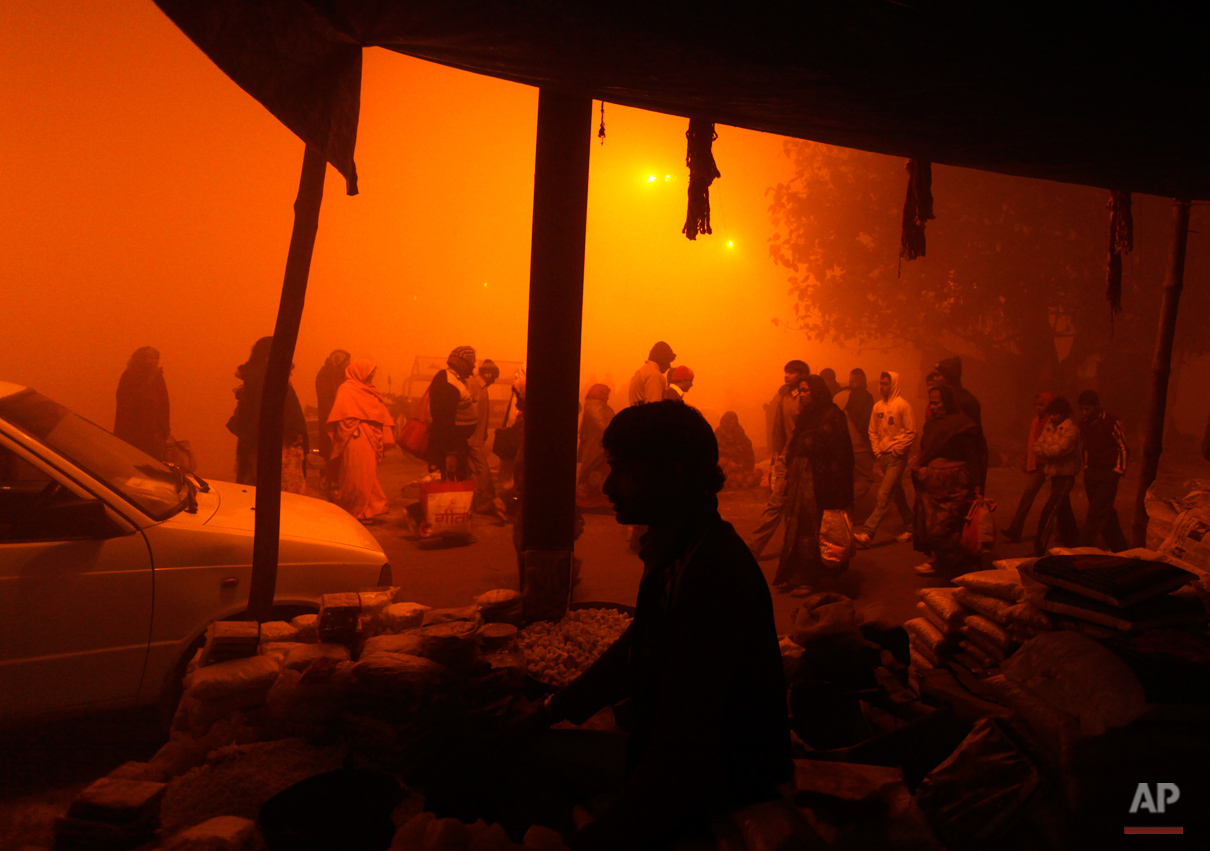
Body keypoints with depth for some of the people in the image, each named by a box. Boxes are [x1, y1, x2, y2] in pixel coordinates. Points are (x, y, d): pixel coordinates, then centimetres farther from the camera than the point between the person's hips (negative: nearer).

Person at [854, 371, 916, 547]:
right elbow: (872, 431, 16)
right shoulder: (878, 406, 9)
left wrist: (896, 450, -11)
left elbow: (911, 433, -10)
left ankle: (867, 532, -18)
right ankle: (910, 526, 28)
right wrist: (877, 450, 6)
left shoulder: (903, 405, -9)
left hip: (897, 457, -7)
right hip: (883, 457, 7)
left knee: (884, 495, -12)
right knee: (897, 494, 15)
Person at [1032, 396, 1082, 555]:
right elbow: (1037, 446, 3)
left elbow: (1060, 449, -24)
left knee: (1049, 511, -13)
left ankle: (1039, 548, -13)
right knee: (1063, 510, 20)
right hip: (1054, 475, 8)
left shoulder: (1071, 430, -13)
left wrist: (1042, 449, -10)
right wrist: (1049, 452, -16)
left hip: (1065, 476, -8)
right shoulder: (1049, 427, 9)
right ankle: (1072, 540, 36)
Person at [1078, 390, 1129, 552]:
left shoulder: (1112, 422, -9)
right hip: (1091, 475, 6)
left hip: (1108, 476, -6)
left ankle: (1083, 549, -13)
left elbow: (1124, 448, -5)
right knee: (1107, 513, 12)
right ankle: (1118, 547, 24)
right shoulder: (1083, 423, 9)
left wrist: (1118, 472, -10)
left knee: (1096, 513, -11)